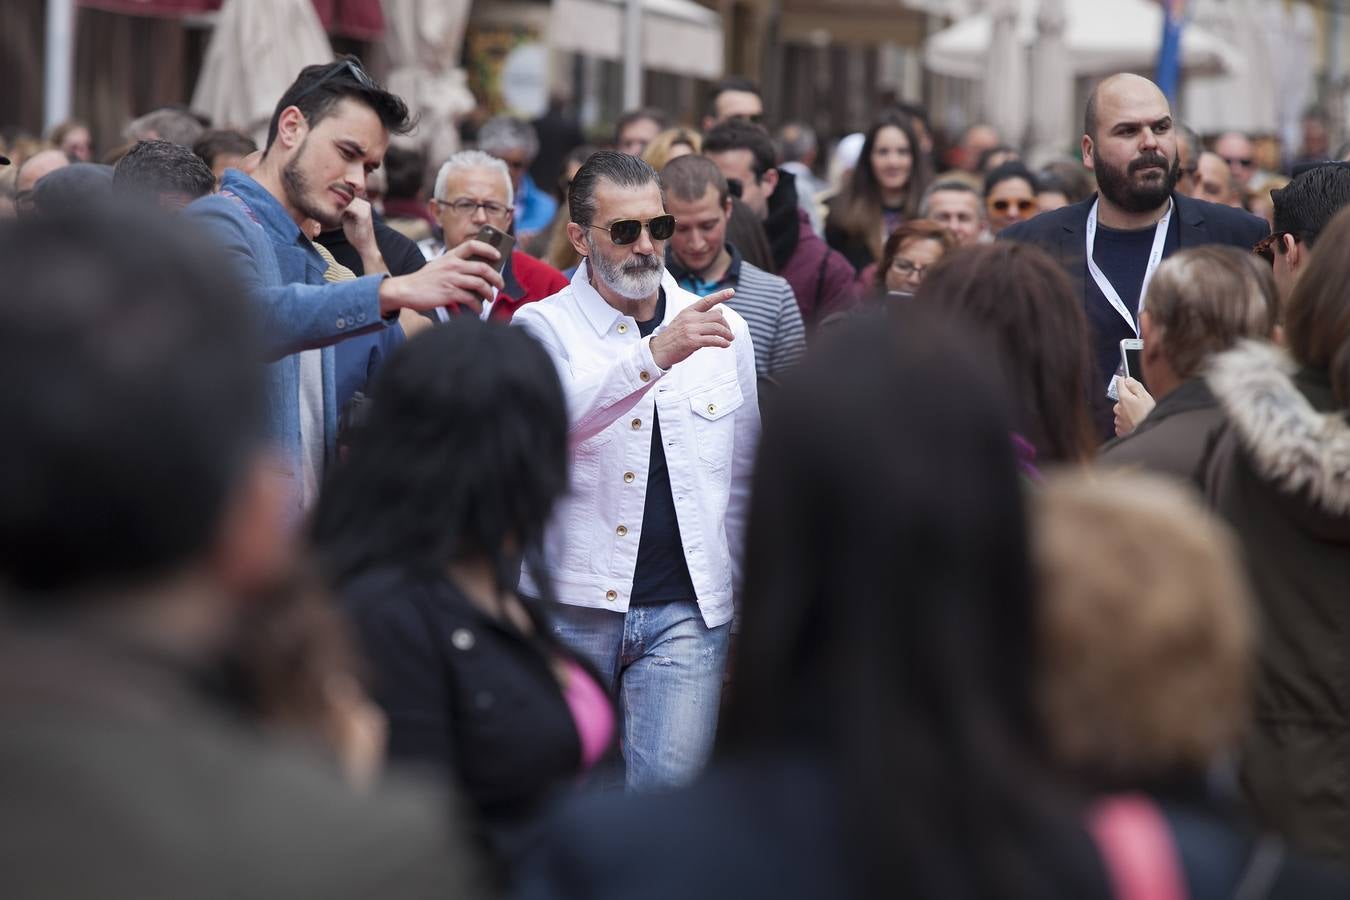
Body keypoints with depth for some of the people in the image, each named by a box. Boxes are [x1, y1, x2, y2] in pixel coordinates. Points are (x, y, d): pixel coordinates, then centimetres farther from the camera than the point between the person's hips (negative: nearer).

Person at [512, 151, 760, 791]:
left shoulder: (723, 330, 10)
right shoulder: (543, 326, 0)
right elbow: (548, 419, -23)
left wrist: (741, 611, 17)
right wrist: (656, 354, -36)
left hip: (686, 609, 2)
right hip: (570, 606, -2)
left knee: (670, 786, -9)